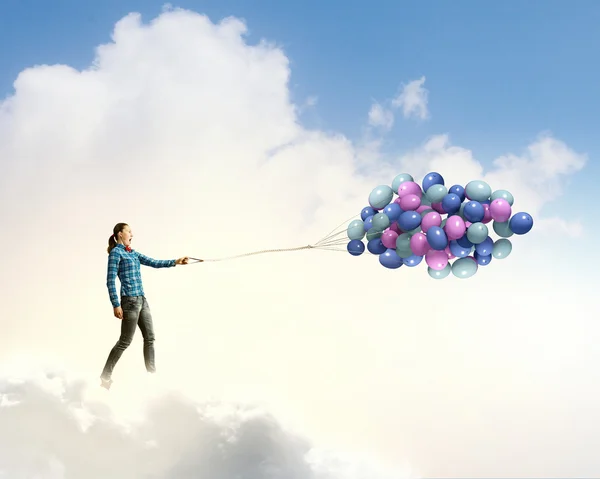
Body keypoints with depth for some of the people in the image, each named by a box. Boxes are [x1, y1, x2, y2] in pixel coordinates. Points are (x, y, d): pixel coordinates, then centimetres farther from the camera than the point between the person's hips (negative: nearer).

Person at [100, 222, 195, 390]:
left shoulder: (133, 253, 18)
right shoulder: (116, 252, -6)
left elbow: (154, 263, 17)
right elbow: (110, 280, -11)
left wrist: (175, 262, 7)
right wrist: (116, 305, -17)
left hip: (142, 300, 8)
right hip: (130, 300, -8)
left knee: (149, 338, 8)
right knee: (125, 341, -6)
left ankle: (152, 373, 14)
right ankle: (105, 376, 1)